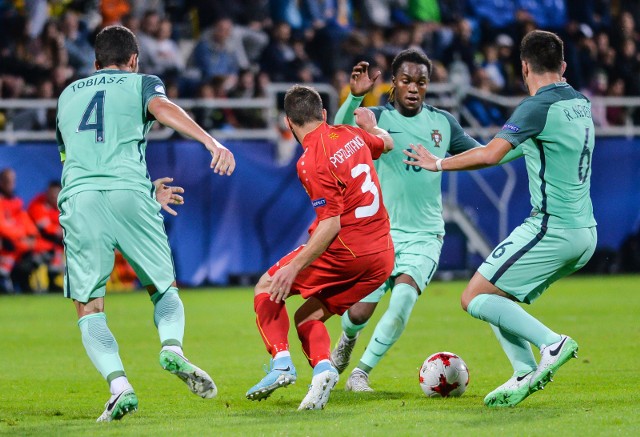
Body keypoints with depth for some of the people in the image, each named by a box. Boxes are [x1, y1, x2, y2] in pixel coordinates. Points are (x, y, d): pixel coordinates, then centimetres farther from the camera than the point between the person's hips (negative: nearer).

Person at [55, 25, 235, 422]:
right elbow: (163, 108, -5)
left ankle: (119, 384, -17)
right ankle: (172, 347, -16)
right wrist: (212, 142, -21)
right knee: (165, 289, 14)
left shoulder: (67, 95, 31)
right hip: (129, 192, -2)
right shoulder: (141, 83, 19)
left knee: (89, 308, 5)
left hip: (78, 196, 2)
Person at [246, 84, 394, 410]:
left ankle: (281, 362, -9)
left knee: (267, 288, 10)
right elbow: (386, 143, 32)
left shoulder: (311, 162, -14)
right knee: (307, 318, 16)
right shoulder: (350, 135, 9)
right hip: (382, 255, 8)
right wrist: (370, 125, 53)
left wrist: (294, 267, -20)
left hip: (345, 251, -8)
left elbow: (331, 225, -19)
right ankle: (321, 367, -14)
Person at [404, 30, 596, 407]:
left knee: (475, 298, -5)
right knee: (500, 299, 17)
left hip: (552, 230, -9)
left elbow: (490, 154, -21)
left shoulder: (538, 106, -14)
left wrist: (438, 163, -9)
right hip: (585, 232, 9)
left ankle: (552, 343, -16)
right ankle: (525, 374, 4)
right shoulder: (582, 104, 12)